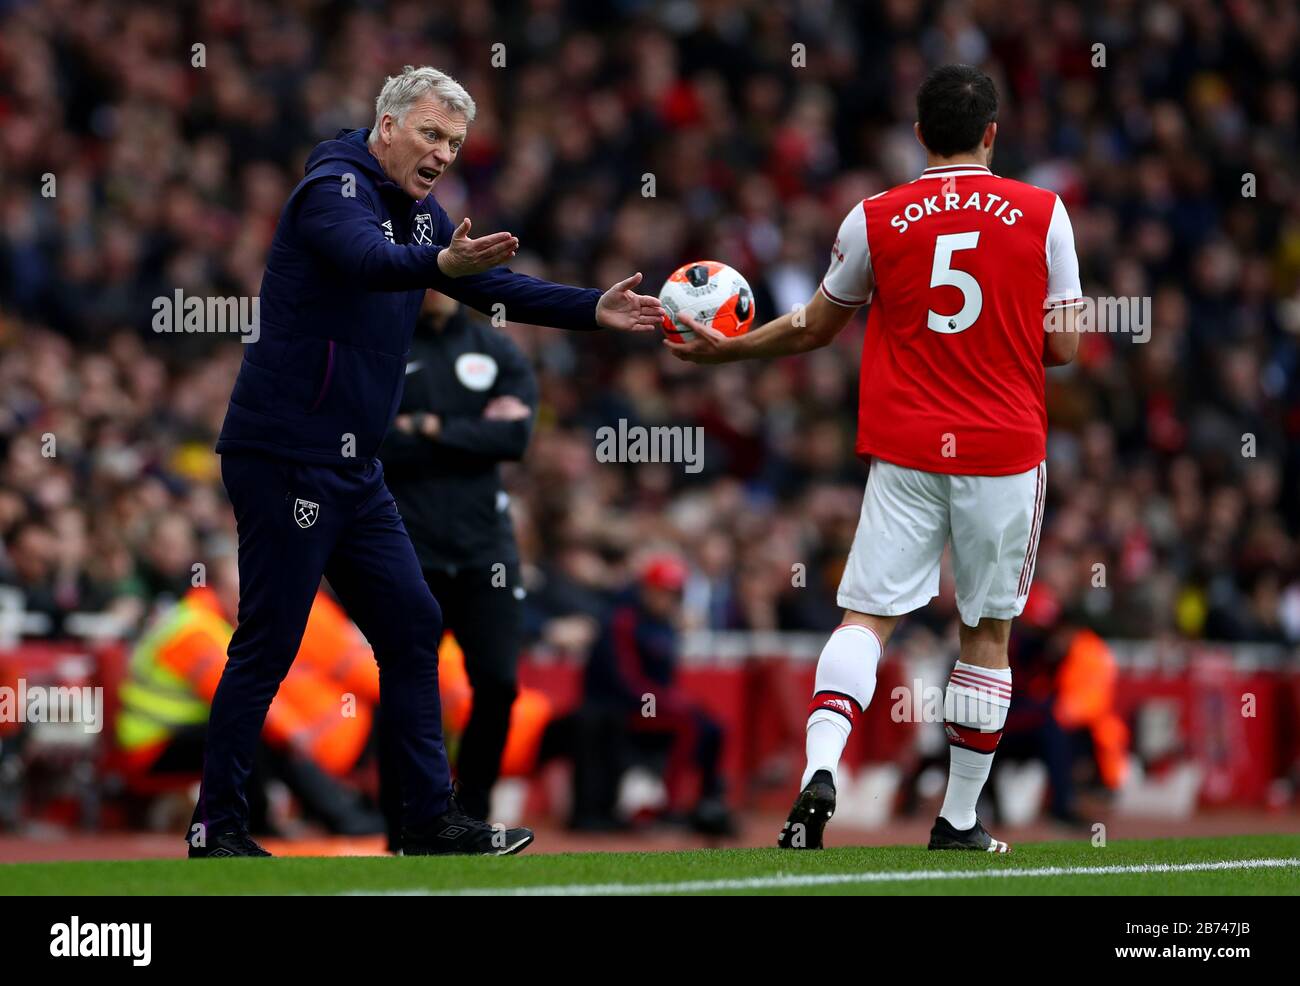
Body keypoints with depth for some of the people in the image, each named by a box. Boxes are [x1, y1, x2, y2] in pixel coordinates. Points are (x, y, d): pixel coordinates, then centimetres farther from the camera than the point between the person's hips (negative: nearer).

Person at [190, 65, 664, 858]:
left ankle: (430, 819, 11)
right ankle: (217, 827, 0)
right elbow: (368, 258, -34)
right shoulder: (334, 188, -13)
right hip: (286, 456, -9)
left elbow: (499, 288, 17)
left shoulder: (421, 214, 14)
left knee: (411, 626, 7)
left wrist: (596, 310, 6)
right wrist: (443, 264, -54)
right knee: (268, 644, -7)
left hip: (352, 467, 9)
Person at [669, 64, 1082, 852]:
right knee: (990, 631, 11)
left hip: (906, 455, 0)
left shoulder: (875, 219, 2)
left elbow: (813, 329, 13)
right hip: (1006, 453, 0)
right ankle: (959, 821, 14)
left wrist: (727, 350, 28)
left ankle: (819, 770, -26)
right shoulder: (1041, 213, -1)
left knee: (868, 617, -1)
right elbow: (1064, 345, 1)